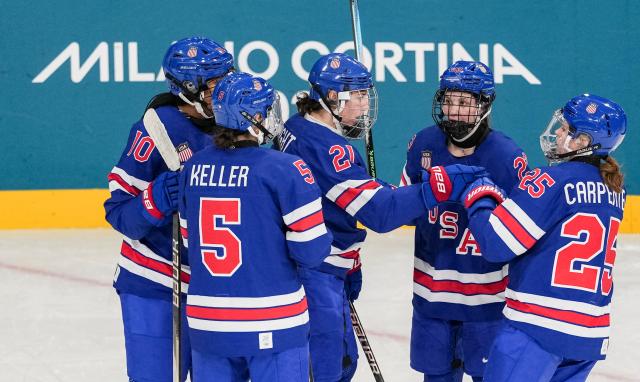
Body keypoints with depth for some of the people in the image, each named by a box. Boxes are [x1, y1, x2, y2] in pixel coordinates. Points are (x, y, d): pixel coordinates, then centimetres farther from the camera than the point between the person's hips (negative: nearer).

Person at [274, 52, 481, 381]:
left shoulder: (298, 128, 10)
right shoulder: (326, 147, -22)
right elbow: (378, 211, -28)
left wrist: (348, 265, 22)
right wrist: (440, 185, -29)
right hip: (314, 275, -11)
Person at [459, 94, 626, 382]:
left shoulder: (553, 180, -13)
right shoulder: (614, 188, 9)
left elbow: (496, 242, -14)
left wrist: (478, 197, 3)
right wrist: (502, 200, 17)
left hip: (539, 325, -8)